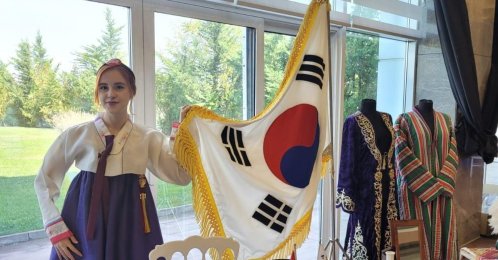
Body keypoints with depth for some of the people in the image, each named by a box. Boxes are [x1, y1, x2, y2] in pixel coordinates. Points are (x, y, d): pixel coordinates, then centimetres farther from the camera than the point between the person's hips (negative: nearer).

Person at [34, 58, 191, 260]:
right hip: (86, 228, -1)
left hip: (131, 228, 1)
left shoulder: (148, 138, 0)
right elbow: (45, 180, 4)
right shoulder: (77, 135, -5)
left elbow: (182, 176, -5)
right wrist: (56, 229, -2)